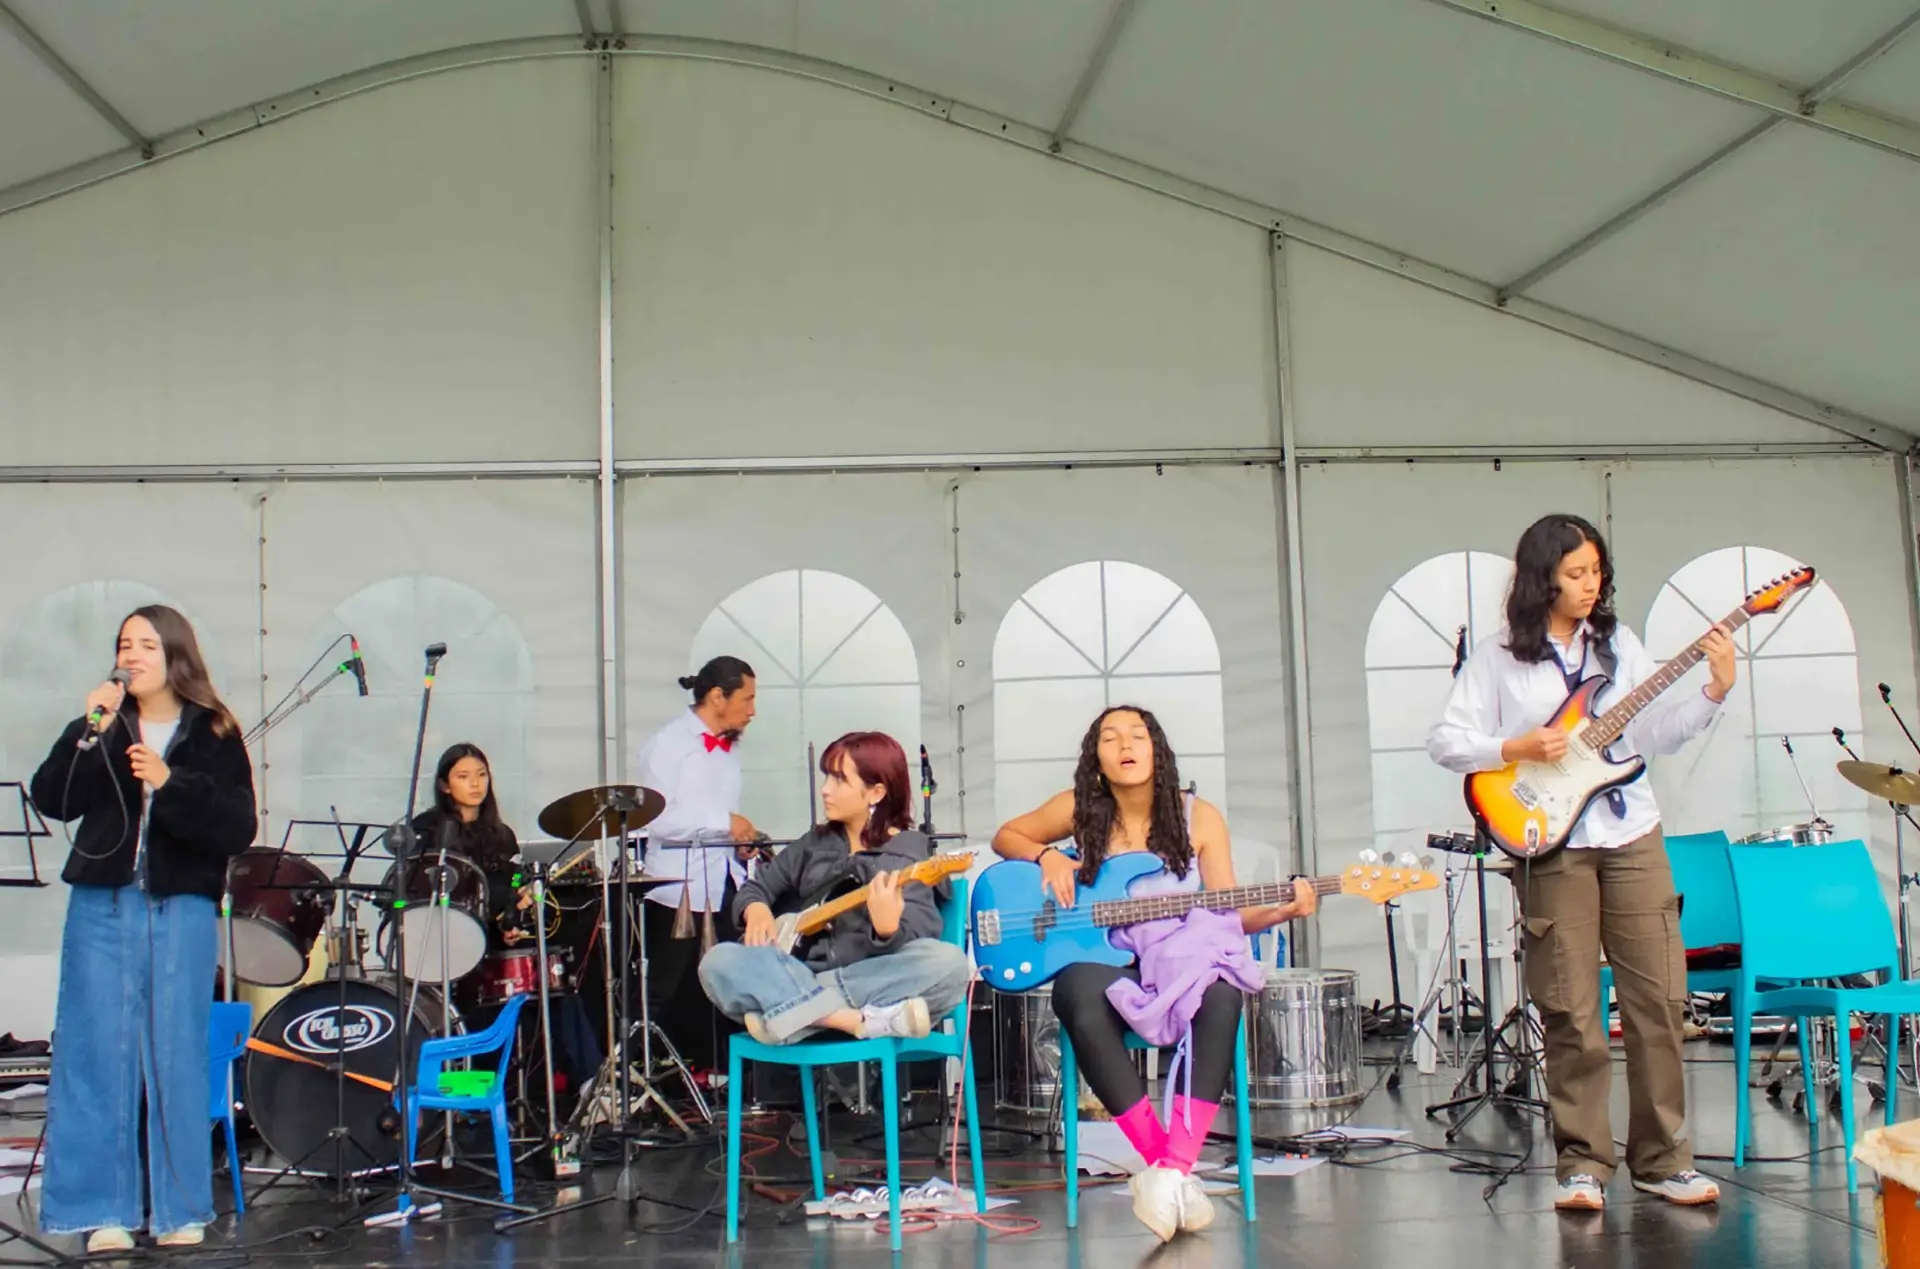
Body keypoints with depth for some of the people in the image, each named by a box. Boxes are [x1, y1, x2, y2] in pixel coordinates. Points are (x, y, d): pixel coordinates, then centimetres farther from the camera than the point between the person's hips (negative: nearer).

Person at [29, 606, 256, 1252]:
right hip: (102, 908, 2)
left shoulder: (214, 736, 4)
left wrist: (170, 783, -16)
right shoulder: (98, 727, 9)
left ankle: (180, 1209, 12)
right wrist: (90, 733, -14)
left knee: (177, 1054, 2)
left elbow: (238, 829, -5)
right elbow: (52, 801, -5)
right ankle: (105, 1210, 9)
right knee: (99, 1054, 2)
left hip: (182, 911, -1)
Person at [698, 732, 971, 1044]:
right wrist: (757, 911, -1)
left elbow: (914, 952, -11)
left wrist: (888, 929, -35)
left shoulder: (909, 854, 2)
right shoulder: (815, 842, 17)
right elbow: (755, 888, 23)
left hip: (870, 985, -4)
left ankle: (788, 1012, -32)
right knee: (720, 962, -22)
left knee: (948, 963, -32)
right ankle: (868, 1022, -33)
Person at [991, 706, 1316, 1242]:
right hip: (1102, 963, 0)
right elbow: (1006, 836, 17)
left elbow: (1229, 914, 1)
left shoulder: (1199, 817, 2)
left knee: (1221, 994, -36)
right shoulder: (1081, 809, 2)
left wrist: (1279, 911, -19)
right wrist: (1048, 856, -3)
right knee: (1084, 1003, -38)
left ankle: (1173, 1170, -35)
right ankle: (1168, 1169, -29)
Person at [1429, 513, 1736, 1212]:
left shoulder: (1617, 644, 11)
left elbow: (1658, 732, 7)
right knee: (1572, 1012, -2)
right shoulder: (1498, 658, 1)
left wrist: (1715, 690, -6)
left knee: (1657, 999, 2)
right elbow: (1444, 740, -2)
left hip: (1632, 838, 3)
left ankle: (1662, 1159, 12)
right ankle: (1583, 1164, 8)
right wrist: (1518, 749, -13)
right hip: (1552, 846, -3)